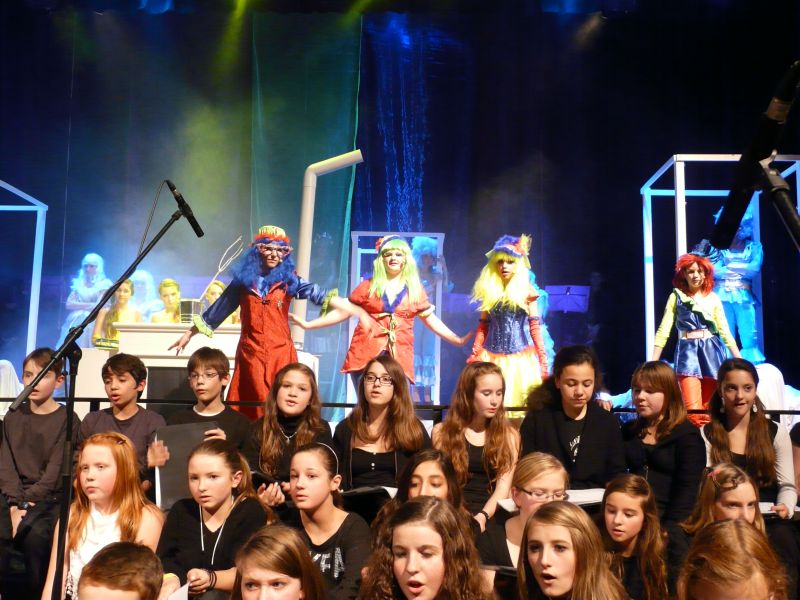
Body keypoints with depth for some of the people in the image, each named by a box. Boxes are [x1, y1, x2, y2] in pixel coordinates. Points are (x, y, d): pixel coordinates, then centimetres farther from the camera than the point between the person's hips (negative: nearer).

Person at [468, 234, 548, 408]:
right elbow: (483, 326, 11)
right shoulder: (489, 292, 7)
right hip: (492, 357, 2)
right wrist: (474, 355, 5)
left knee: (519, 400, -2)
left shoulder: (526, 291, 1)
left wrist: (542, 357, -2)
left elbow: (535, 326, 2)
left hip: (521, 357, -2)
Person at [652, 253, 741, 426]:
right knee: (693, 410, -15)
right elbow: (663, 331, 1)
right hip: (688, 351, -2)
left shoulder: (713, 298, 11)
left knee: (709, 408, 6)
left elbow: (725, 331, 13)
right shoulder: (676, 297, 5)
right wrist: (653, 362, -6)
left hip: (711, 351, 2)